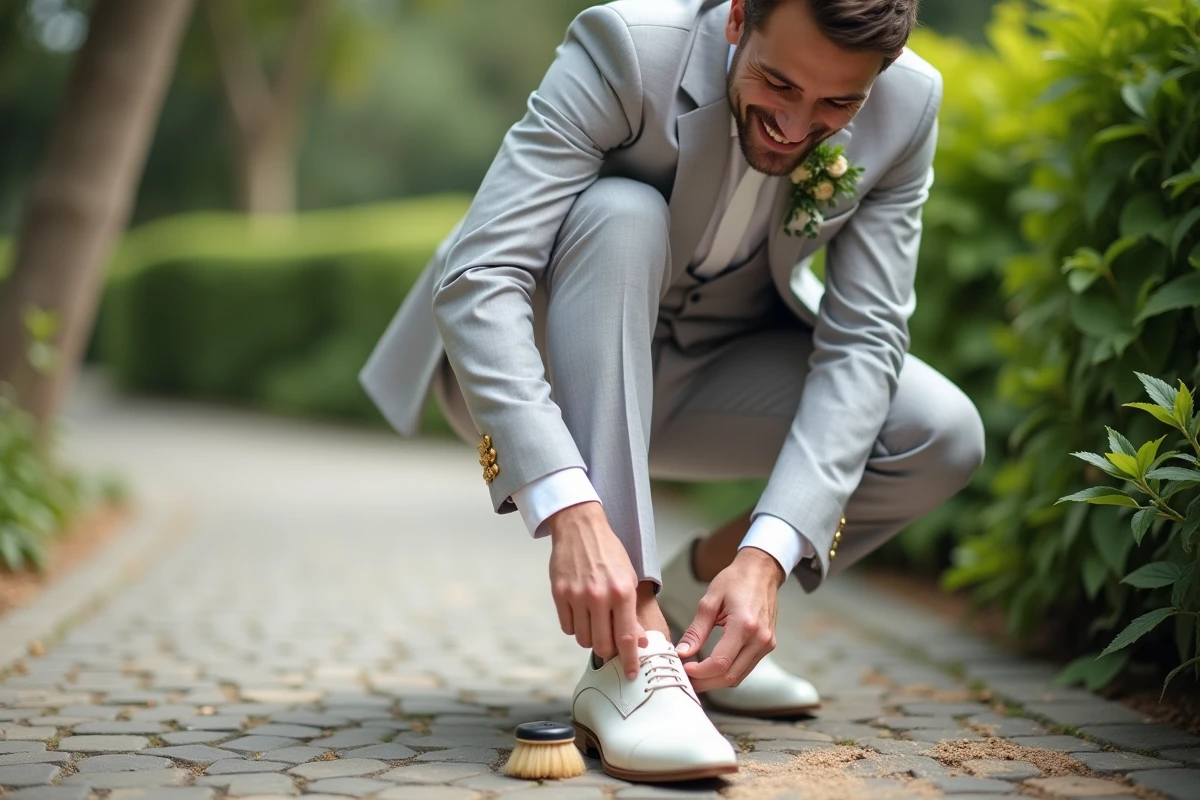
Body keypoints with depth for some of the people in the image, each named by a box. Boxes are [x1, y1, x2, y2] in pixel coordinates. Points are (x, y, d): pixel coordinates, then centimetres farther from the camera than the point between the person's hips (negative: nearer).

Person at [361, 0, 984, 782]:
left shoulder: (908, 106, -17)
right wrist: (571, 510, -47)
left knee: (942, 437, -18)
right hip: (525, 366, -3)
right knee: (621, 213, -35)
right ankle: (629, 657, -35)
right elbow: (477, 280, -36)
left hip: (715, 369, 4)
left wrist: (766, 555, -32)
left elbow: (863, 340, -19)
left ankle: (694, 592, 7)